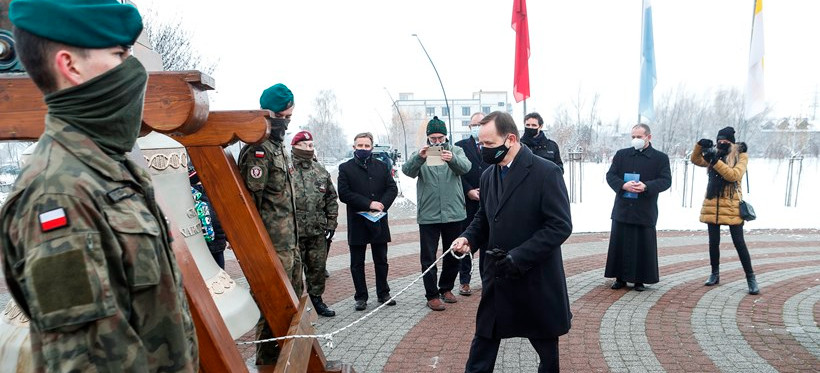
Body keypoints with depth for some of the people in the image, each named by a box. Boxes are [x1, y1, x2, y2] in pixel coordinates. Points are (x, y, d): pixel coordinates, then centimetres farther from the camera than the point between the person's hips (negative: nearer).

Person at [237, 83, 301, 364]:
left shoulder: (277, 145, 15)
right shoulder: (258, 150, -16)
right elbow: (250, 198, -20)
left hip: (289, 239, 10)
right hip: (273, 242, -10)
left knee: (293, 295, 18)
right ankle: (267, 357, 14)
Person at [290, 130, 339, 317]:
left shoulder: (321, 171, 11)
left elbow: (331, 198, 14)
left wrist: (331, 223, 8)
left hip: (318, 231, 5)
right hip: (293, 231, -5)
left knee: (318, 267, 13)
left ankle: (316, 299, 29)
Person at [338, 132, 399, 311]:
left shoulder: (381, 166, 9)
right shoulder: (345, 168, 0)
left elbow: (392, 188, 4)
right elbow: (344, 194, -10)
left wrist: (382, 205, -14)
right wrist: (369, 204, -17)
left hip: (379, 221, 2)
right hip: (357, 222, -2)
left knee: (381, 260, 12)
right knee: (357, 263, 6)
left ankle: (383, 294, 25)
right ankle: (361, 297, 17)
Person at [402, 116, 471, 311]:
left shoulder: (456, 151, 4)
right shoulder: (420, 154, 3)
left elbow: (465, 167, -16)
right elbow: (408, 170, -16)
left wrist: (452, 159, -38)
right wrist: (419, 158, -37)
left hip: (453, 213, 2)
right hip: (428, 215, -2)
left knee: (453, 254, 14)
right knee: (428, 257, 3)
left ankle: (446, 288, 32)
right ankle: (432, 295, 13)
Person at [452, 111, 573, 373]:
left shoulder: (546, 172, -15)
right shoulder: (488, 175, 6)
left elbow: (560, 225, -18)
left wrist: (518, 257, -24)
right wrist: (469, 237, -4)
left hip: (535, 279, -5)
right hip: (496, 278, 5)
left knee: (546, 344, 15)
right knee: (483, 341, 10)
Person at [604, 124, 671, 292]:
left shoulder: (660, 157, 2)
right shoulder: (621, 154, 8)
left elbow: (666, 180, -5)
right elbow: (610, 175, 2)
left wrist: (646, 186, -22)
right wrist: (623, 185, -18)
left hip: (645, 210, -2)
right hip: (622, 208, 2)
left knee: (644, 245, 4)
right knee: (620, 243, 6)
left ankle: (640, 279, 16)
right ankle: (620, 277, 17)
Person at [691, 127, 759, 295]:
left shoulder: (741, 156, -1)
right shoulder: (714, 155, 12)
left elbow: (734, 175, -16)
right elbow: (695, 159, 5)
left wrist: (716, 161, -22)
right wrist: (700, 145, -12)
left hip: (731, 207, -4)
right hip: (712, 206, 4)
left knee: (739, 242, -2)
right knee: (713, 242, 9)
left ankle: (751, 278, 8)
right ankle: (715, 274, 24)